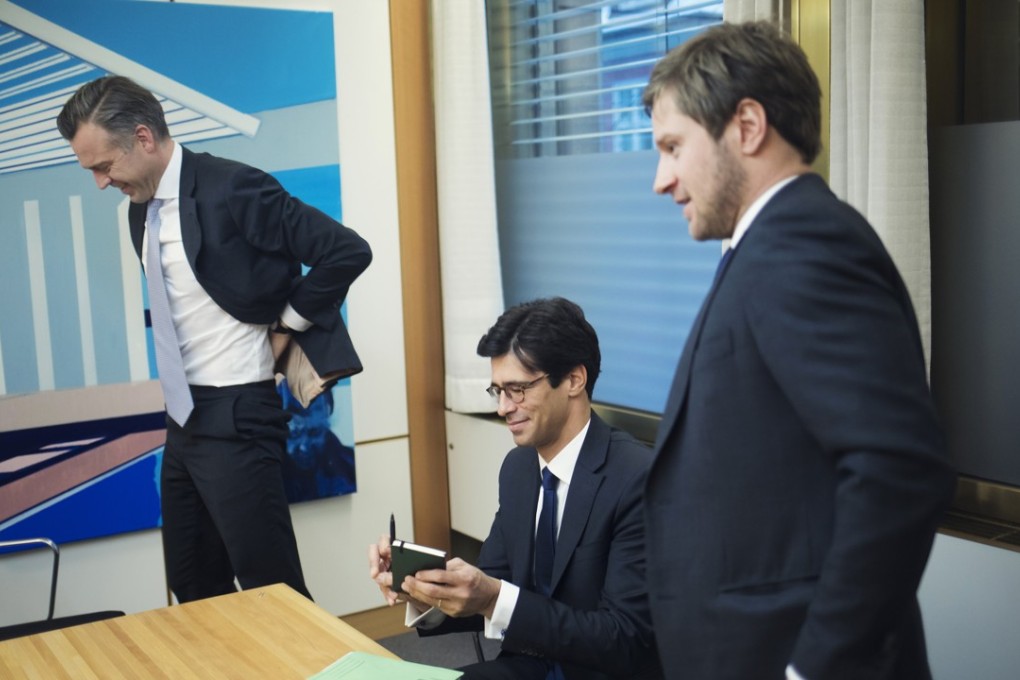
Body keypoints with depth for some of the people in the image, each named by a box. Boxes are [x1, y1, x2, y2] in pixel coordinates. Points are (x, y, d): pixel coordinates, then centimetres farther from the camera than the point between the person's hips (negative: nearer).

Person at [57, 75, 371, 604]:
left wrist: (287, 325, -10)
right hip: (183, 414, 9)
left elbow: (348, 252, -20)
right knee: (192, 586, 17)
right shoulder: (141, 206, 9)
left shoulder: (232, 188, -17)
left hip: (235, 416, -8)